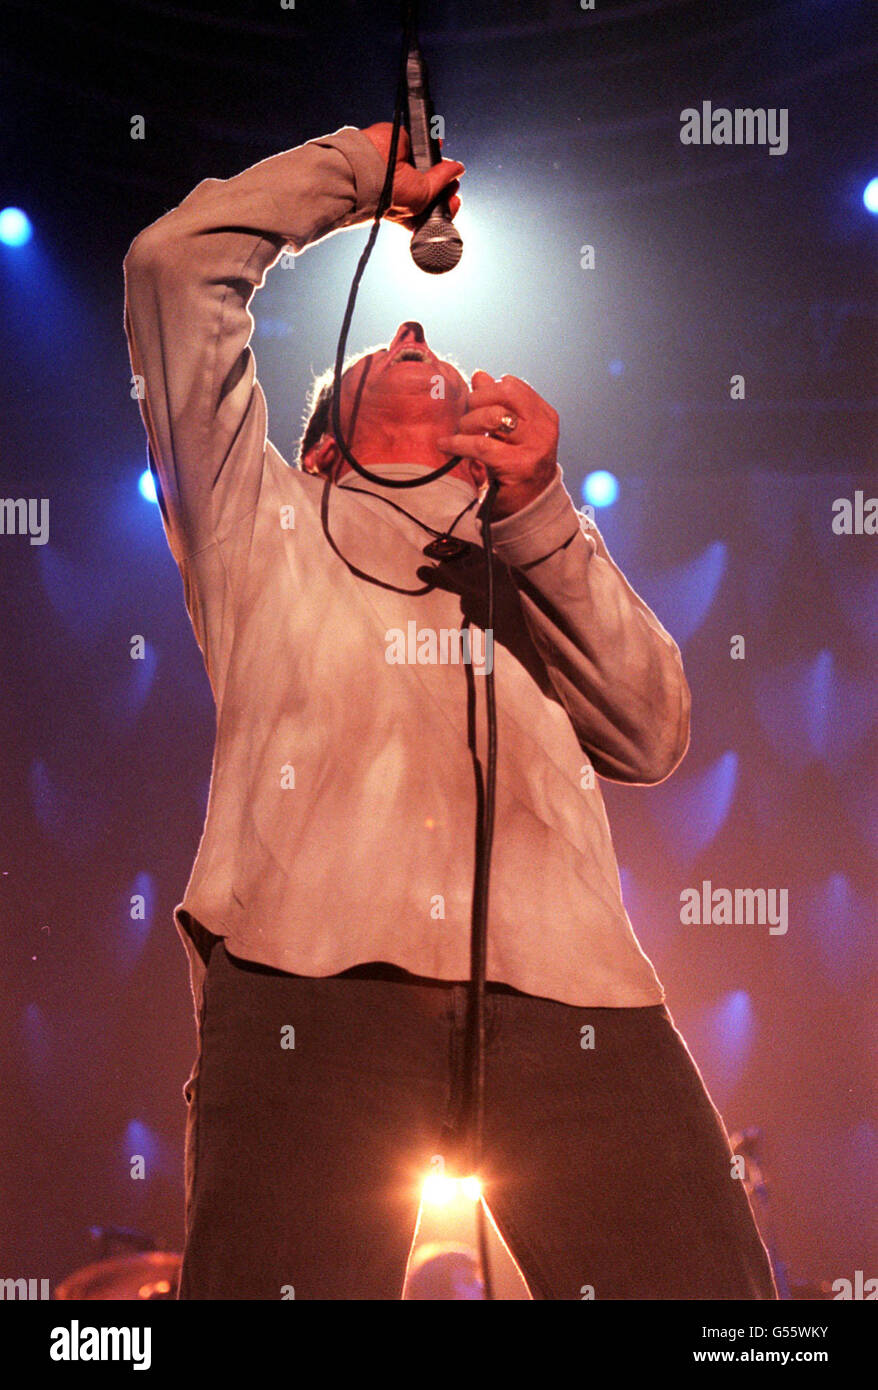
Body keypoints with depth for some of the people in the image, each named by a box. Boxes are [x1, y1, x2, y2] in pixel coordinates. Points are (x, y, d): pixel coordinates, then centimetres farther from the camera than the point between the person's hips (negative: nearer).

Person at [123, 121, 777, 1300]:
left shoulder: (542, 547, 32)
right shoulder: (266, 520, 27)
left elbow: (651, 740, 13)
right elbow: (173, 263, 19)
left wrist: (538, 515, 4)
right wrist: (358, 165, 31)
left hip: (563, 985, 2)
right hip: (310, 974, -2)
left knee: (700, 1279, -11)